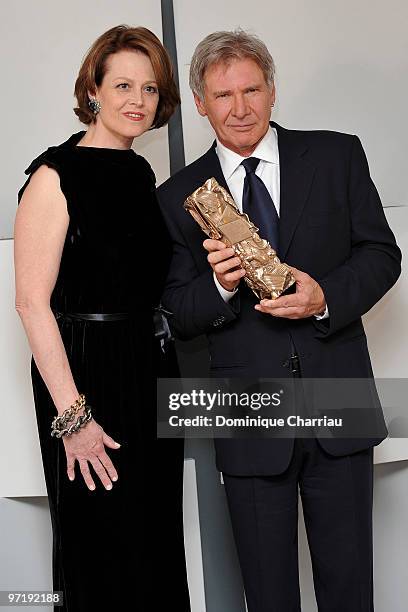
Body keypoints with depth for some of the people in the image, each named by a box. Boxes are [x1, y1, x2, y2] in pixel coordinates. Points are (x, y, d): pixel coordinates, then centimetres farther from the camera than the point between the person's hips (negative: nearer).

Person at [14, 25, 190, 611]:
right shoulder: (56, 176, -12)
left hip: (153, 373, 7)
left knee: (160, 541, 17)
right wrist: (72, 416, -21)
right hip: (89, 377, -7)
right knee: (102, 554, 6)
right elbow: (32, 302, -18)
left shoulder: (141, 173, 10)